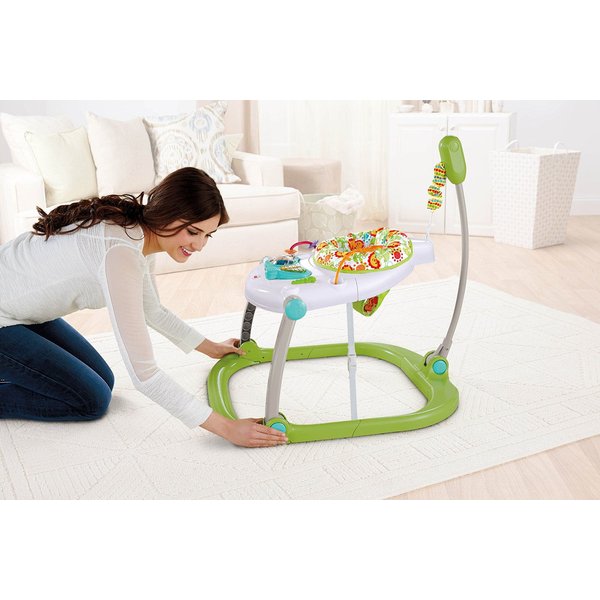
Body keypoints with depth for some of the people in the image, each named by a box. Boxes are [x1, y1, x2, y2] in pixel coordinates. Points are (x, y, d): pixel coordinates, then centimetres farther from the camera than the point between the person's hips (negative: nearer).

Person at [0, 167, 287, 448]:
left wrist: (210, 347, 18)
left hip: (25, 310, 9)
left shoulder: (136, 228, -6)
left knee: (102, 380, 12)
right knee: (92, 401, -7)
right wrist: (226, 428, -33)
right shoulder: (122, 252, -34)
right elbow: (142, 372, -36)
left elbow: (152, 311, 13)